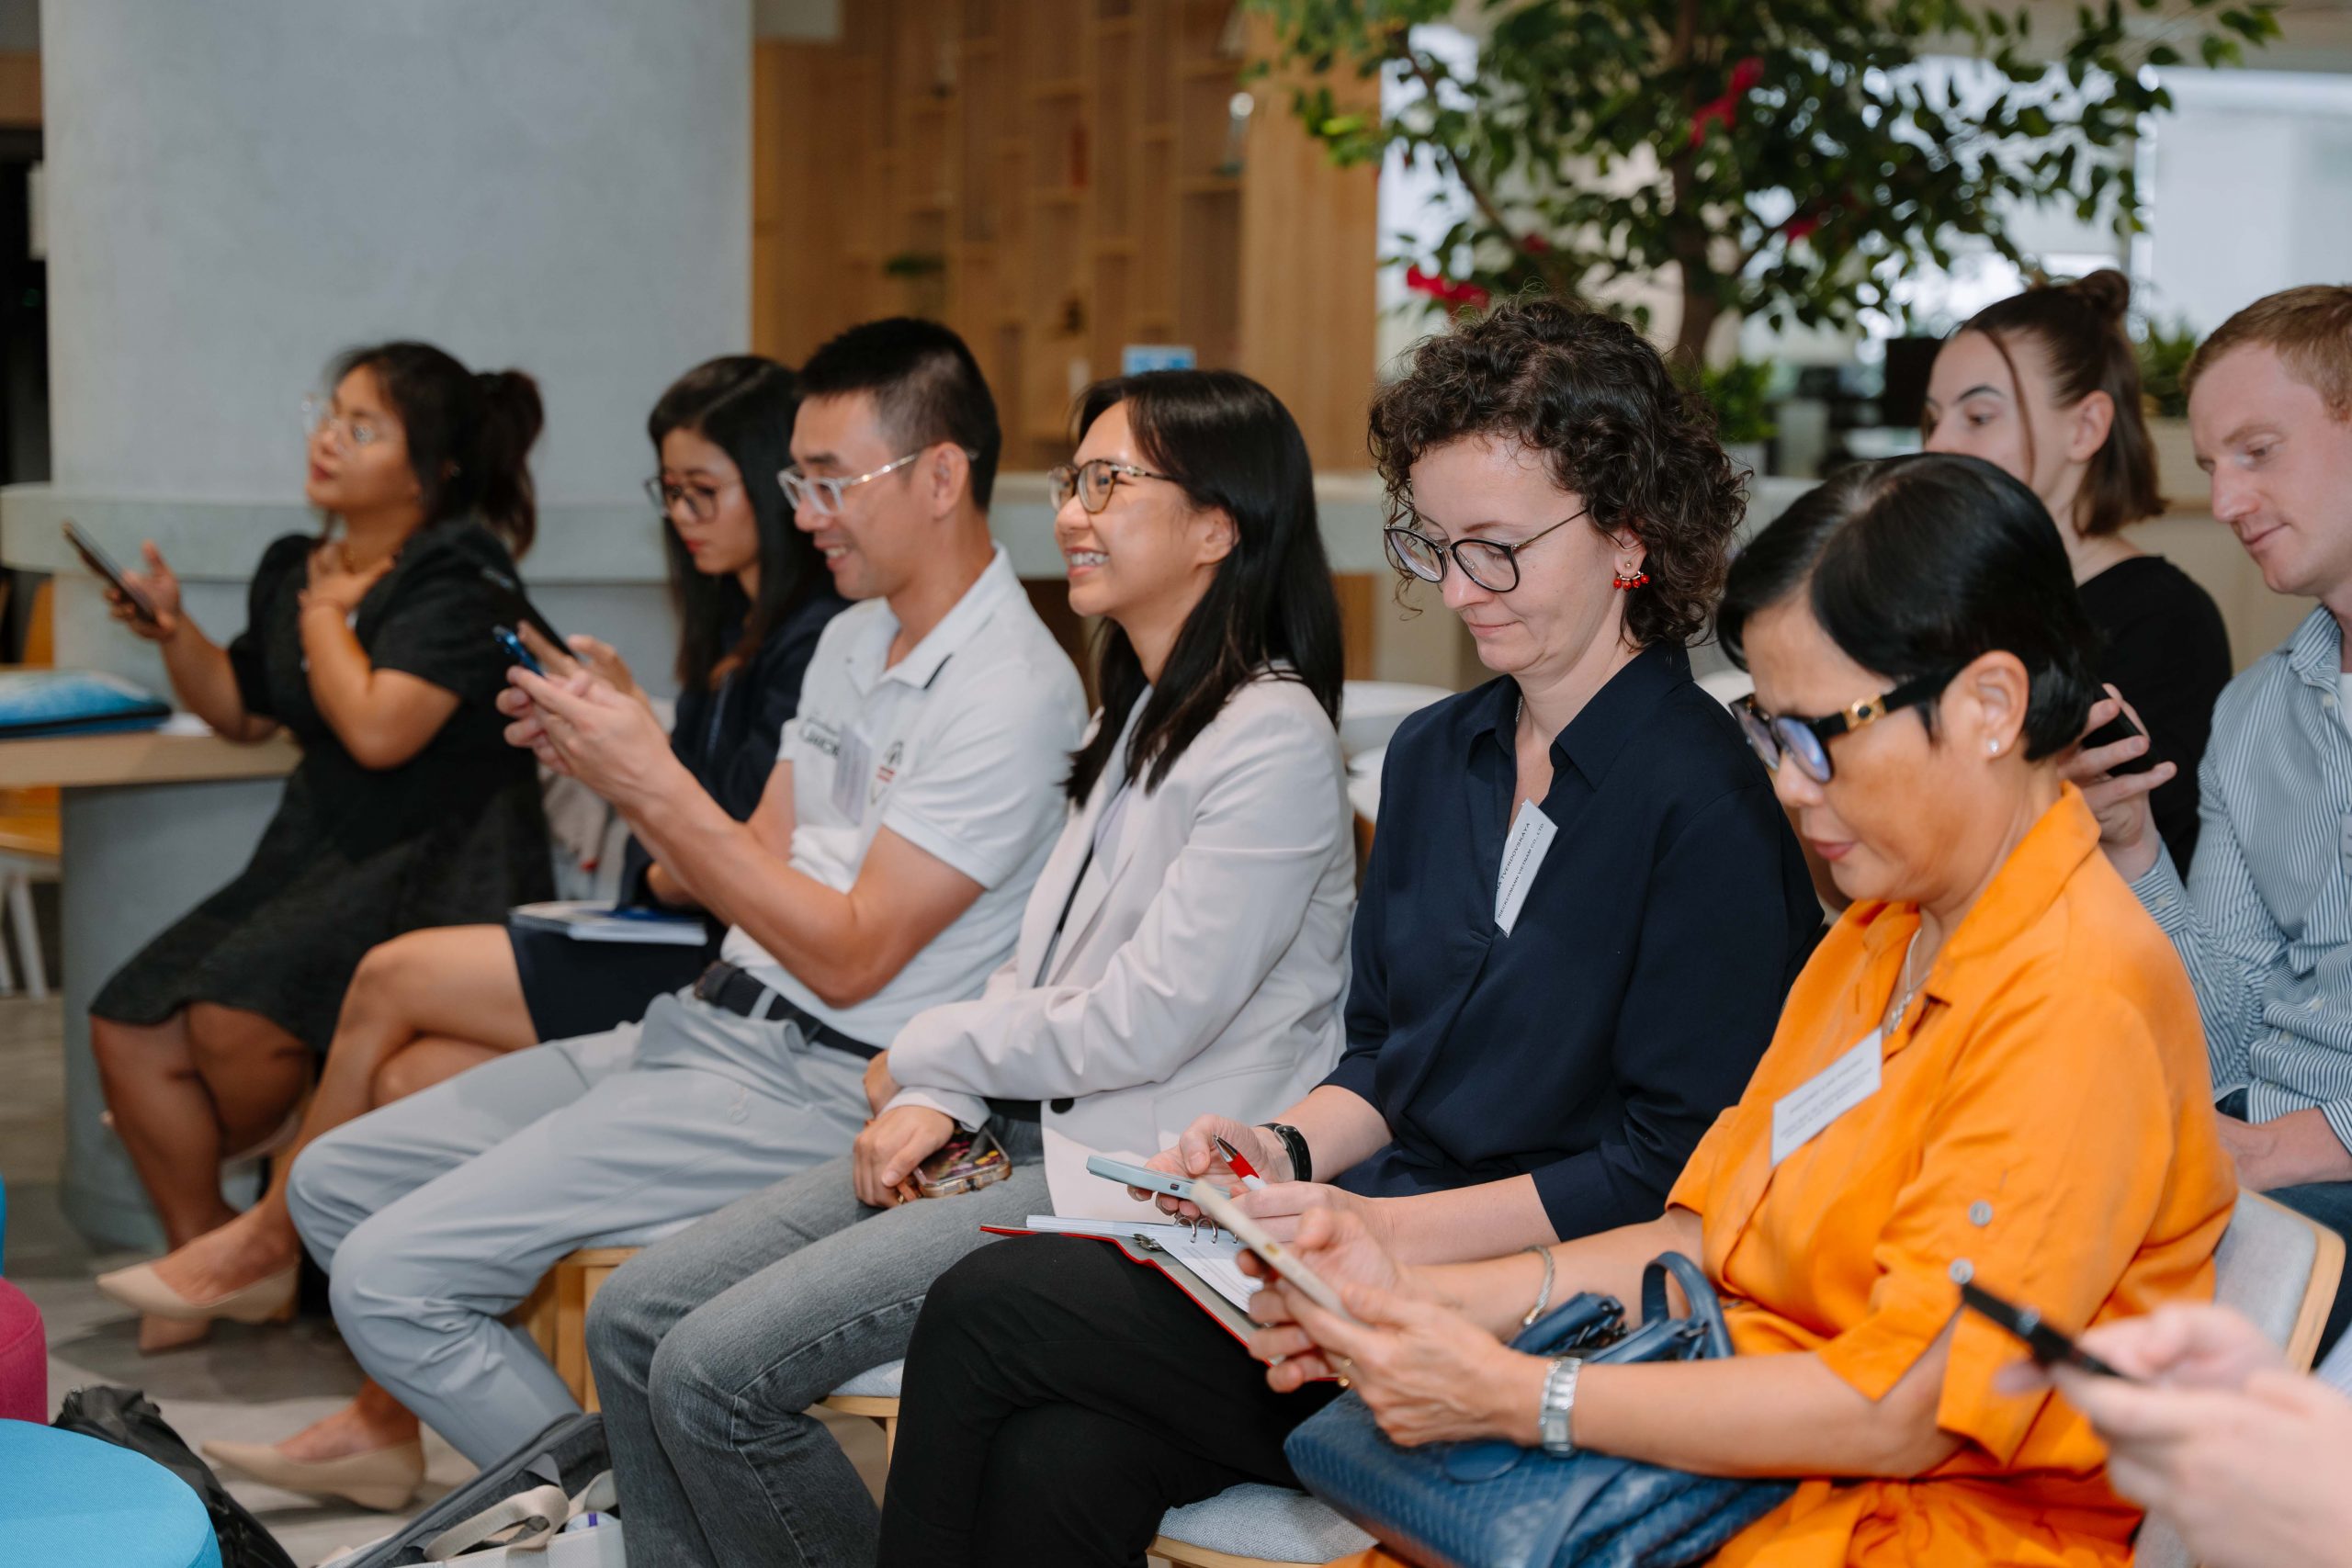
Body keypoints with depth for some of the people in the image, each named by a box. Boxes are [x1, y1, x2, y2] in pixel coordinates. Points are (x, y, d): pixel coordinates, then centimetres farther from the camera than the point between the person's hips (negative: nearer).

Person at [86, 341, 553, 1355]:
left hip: (436, 869, -8)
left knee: (235, 1007, -27)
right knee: (127, 1027, -6)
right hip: (316, 855, 8)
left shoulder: (458, 579, -13)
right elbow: (242, 712, 24)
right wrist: (173, 632, 5)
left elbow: (378, 730, -25)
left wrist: (324, 616, -8)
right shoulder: (293, 568, 12)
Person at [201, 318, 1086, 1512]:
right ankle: (386, 1426, 35)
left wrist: (658, 783, -18)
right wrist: (616, 766, 0)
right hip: (704, 1028, 10)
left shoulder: (1010, 693, -17)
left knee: (390, 1277, -16)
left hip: (813, 1090, -9)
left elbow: (849, 955, -19)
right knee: (336, 1181, 13)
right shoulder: (853, 642, 14)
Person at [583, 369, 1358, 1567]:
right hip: (1021, 1133, 10)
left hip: (1134, 1182, -9)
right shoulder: (1139, 716, 17)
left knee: (713, 1371, -19)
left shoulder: (1273, 741, -15)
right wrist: (937, 1100, -3)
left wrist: (925, 1056, -5)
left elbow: (1144, 1020, -18)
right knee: (632, 1320, -1)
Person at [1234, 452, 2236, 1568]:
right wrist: (1424, 1297, 0)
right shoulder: (1877, 935, 13)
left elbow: (1899, 1411, -20)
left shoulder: (2079, 1006, -17)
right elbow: (1712, 1240, 13)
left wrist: (1519, 1396, -19)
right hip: (1759, 1445, 8)